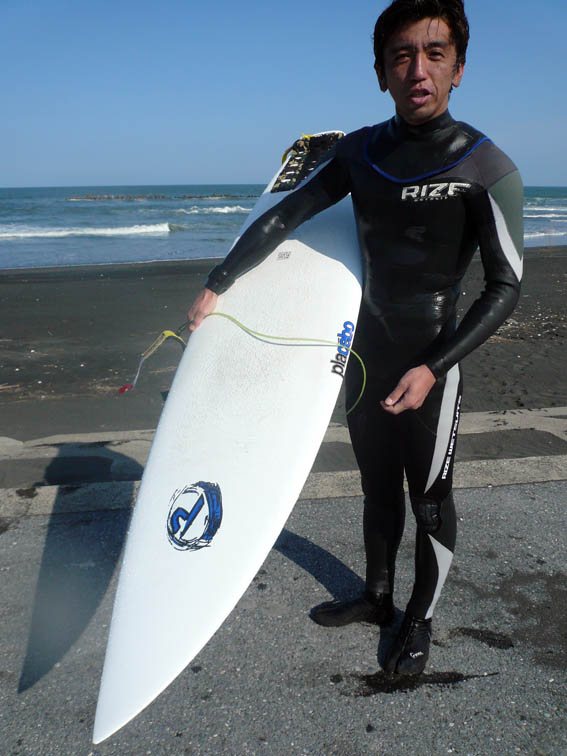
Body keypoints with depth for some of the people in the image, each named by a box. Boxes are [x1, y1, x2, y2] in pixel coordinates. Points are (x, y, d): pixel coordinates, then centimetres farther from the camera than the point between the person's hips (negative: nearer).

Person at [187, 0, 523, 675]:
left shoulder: (486, 170, -15)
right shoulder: (359, 152, -1)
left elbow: (505, 288, -13)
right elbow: (284, 216, 7)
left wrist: (433, 369, -22)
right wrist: (217, 286, 4)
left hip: (431, 363, -4)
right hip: (367, 353, 5)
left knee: (430, 499, 8)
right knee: (377, 486, 18)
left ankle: (420, 621, 30)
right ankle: (377, 596, 38)